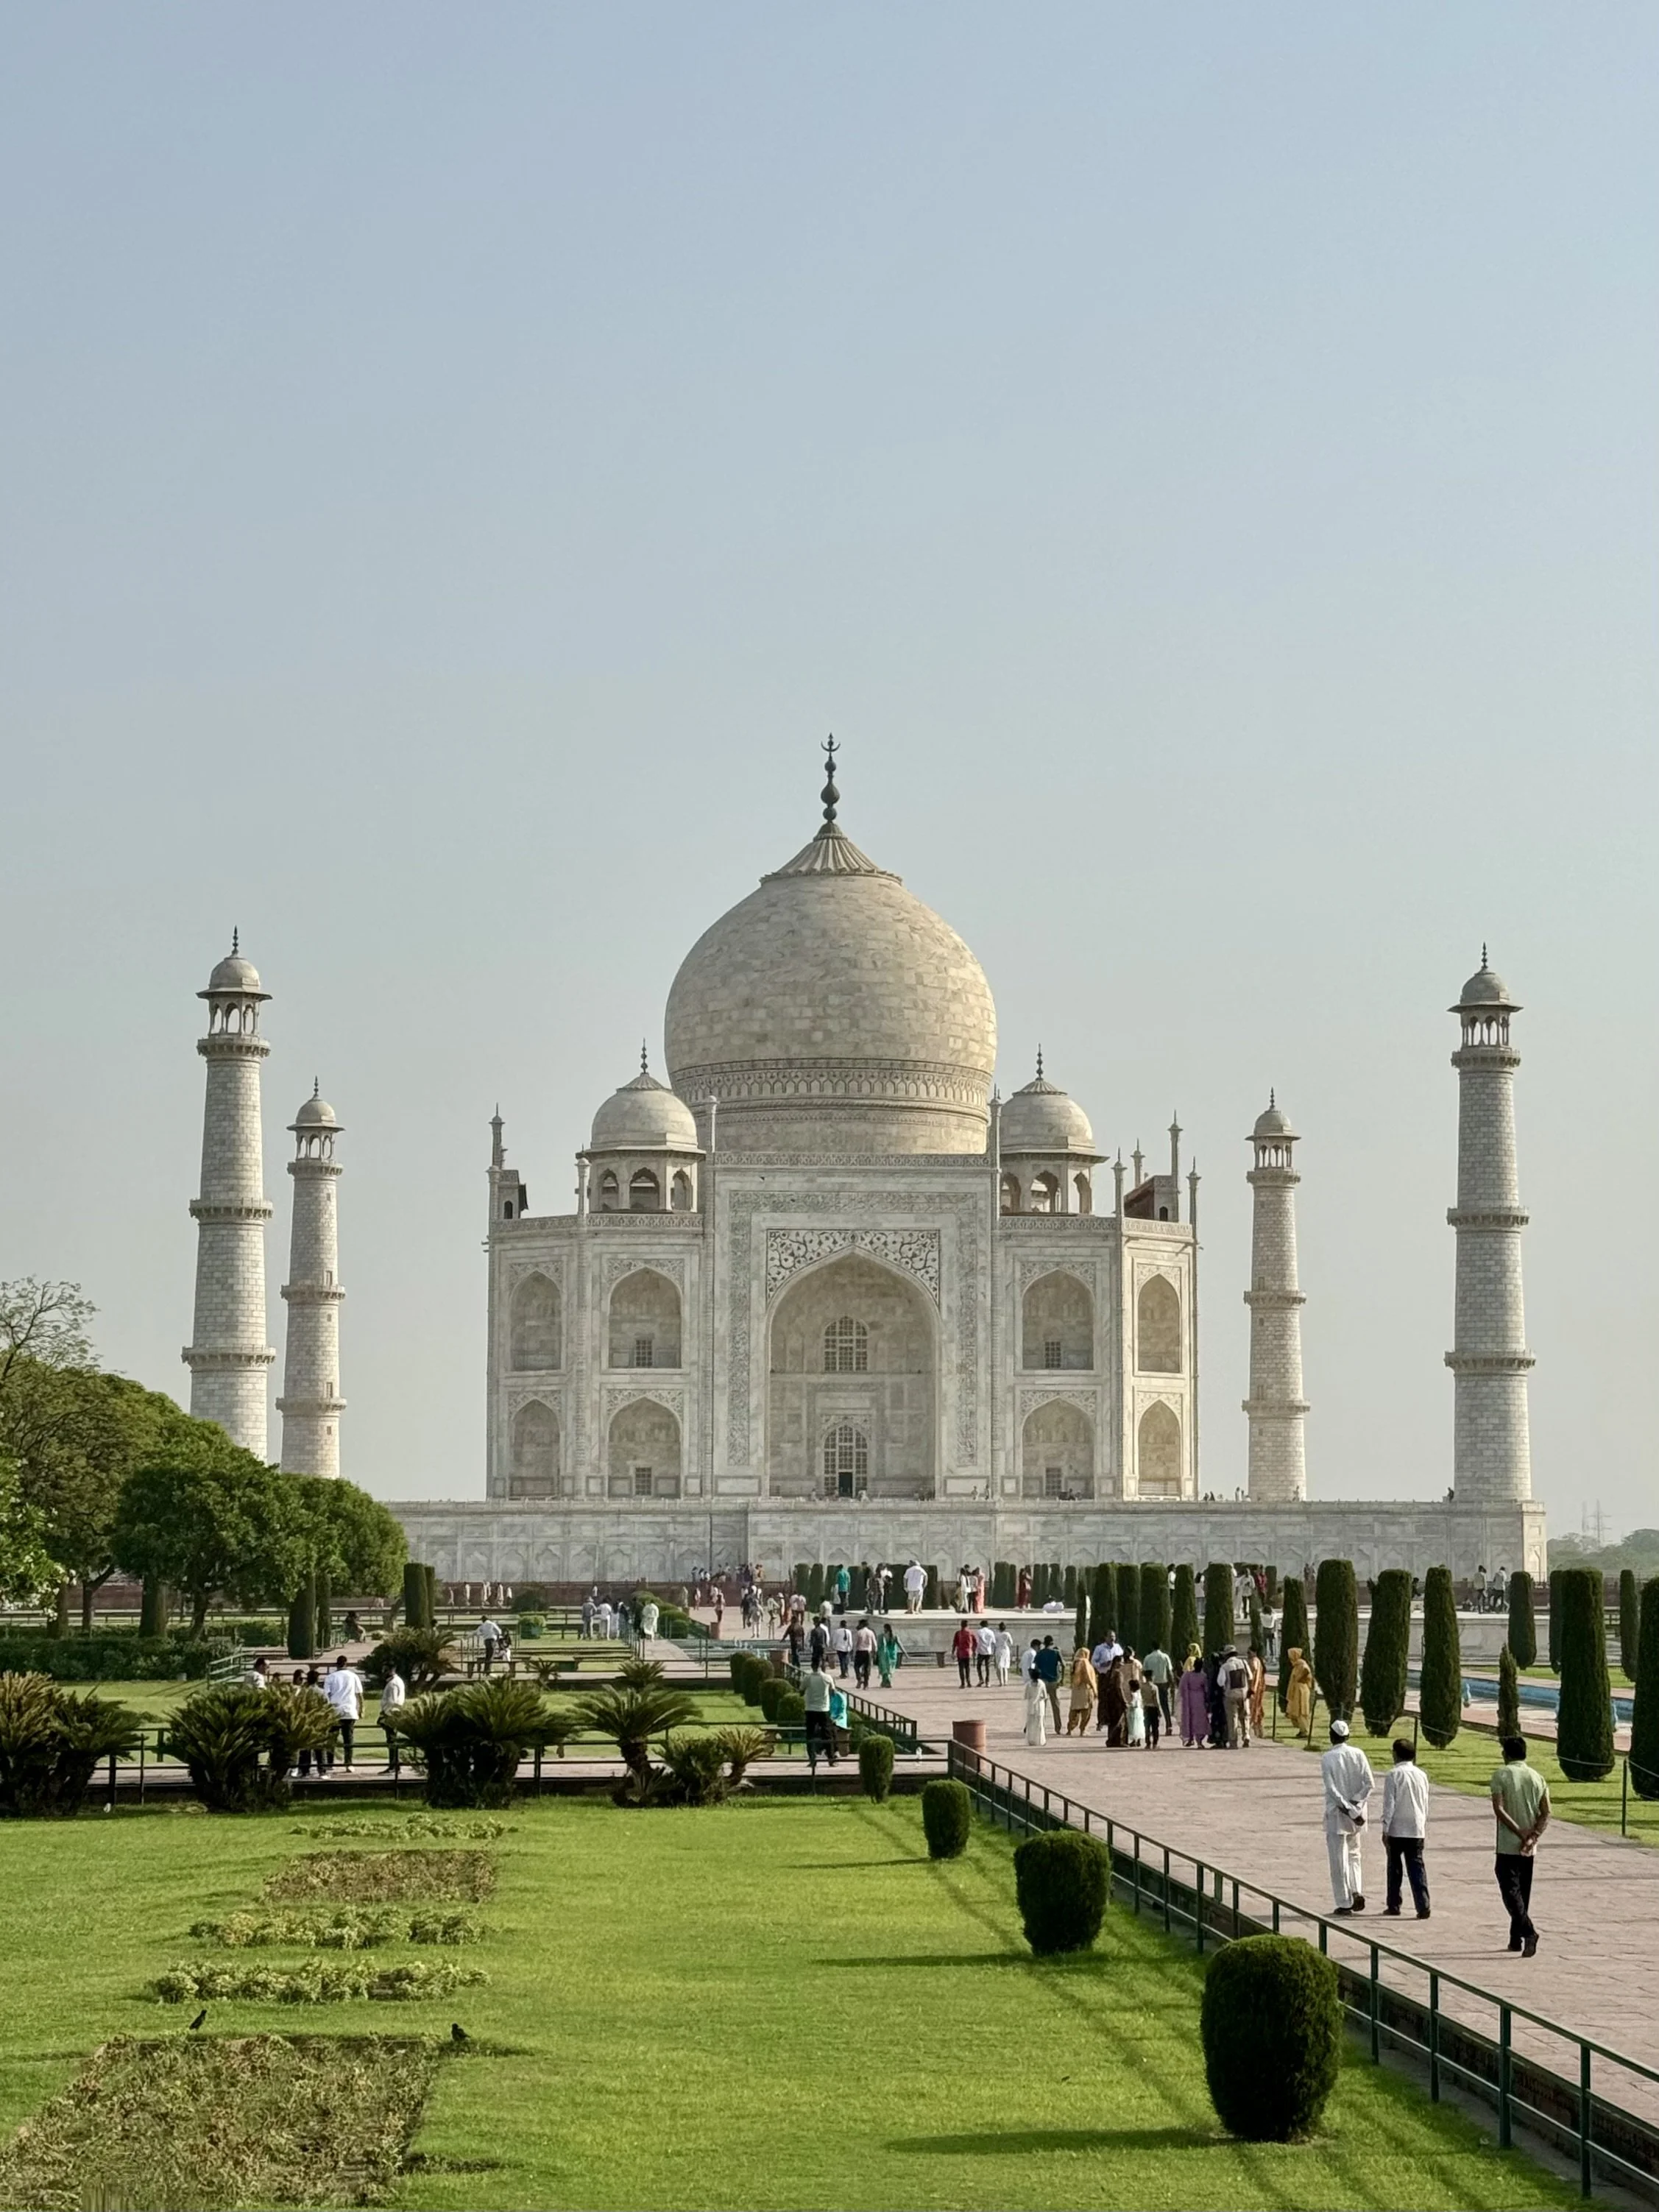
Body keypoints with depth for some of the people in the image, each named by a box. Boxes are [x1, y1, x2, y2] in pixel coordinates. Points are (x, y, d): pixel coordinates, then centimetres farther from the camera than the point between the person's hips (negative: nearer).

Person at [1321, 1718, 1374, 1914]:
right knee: (1354, 1854, 20)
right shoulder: (1358, 1754, 2)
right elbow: (1369, 1783, -5)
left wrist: (1349, 1810, -15)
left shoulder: (1327, 1758, -10)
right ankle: (1357, 1891, 2)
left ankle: (1345, 1903, 3)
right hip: (1356, 1810, 4)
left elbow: (1332, 1789, -17)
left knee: (1339, 1860, 2)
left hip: (1336, 1813, -4)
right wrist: (1355, 1804, -8)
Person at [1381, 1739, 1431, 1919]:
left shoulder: (1393, 1775, -10)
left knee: (1395, 1867, 11)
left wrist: (1385, 1829, -7)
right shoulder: (1421, 1775, 5)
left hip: (1396, 1830, -3)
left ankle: (1393, 1906, 18)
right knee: (1417, 1867, 2)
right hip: (1417, 1830, 3)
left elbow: (1389, 1804, -12)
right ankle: (1423, 1906, -9)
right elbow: (1425, 1805, 13)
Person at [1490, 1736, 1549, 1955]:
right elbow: (1545, 1814, 1)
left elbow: (1499, 1808, -16)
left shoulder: (1501, 1775, -6)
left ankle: (1528, 1932, -25)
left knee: (1511, 1891, -7)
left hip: (1507, 1846, -5)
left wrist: (1521, 1834, -16)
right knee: (1523, 1892, 15)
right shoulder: (1537, 1778, 8)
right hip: (1529, 1848, 5)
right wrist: (1533, 1837, -8)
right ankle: (1516, 1939, 21)